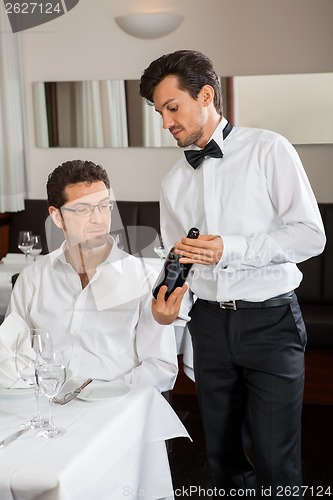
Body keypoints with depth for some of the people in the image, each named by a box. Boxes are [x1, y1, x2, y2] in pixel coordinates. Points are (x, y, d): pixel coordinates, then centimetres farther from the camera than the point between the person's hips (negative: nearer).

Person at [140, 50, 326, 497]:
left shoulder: (268, 150, -6)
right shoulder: (174, 183, 10)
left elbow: (310, 235, -11)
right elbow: (179, 261, 12)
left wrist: (231, 249, -21)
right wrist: (168, 302, -9)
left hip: (270, 321, -5)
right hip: (210, 322, 5)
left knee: (274, 461, -1)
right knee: (223, 454, 14)